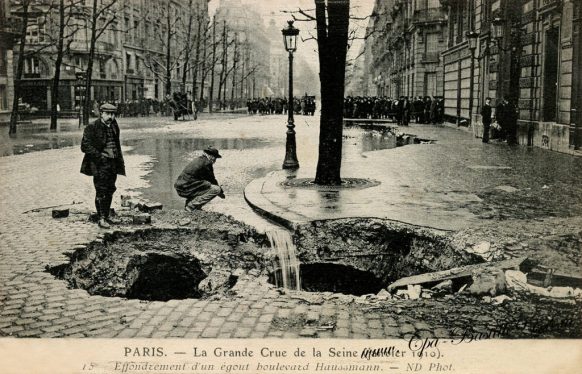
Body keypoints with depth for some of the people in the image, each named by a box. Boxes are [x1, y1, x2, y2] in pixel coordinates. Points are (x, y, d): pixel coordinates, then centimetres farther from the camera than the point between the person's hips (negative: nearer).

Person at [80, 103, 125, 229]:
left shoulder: (114, 127, 11)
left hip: (113, 164, 7)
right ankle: (101, 218, 2)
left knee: (110, 190, 11)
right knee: (101, 191, -5)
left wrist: (120, 160, 15)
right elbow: (84, 146, -12)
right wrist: (99, 156, -16)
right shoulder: (92, 128, -9)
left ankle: (107, 216, 22)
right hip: (100, 164, -6)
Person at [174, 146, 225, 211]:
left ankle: (189, 202, 16)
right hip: (187, 188, -10)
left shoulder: (198, 159, 21)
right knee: (216, 189, -11)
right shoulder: (206, 162, -7)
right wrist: (221, 192, 14)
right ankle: (191, 206, -12)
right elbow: (212, 180, 0)